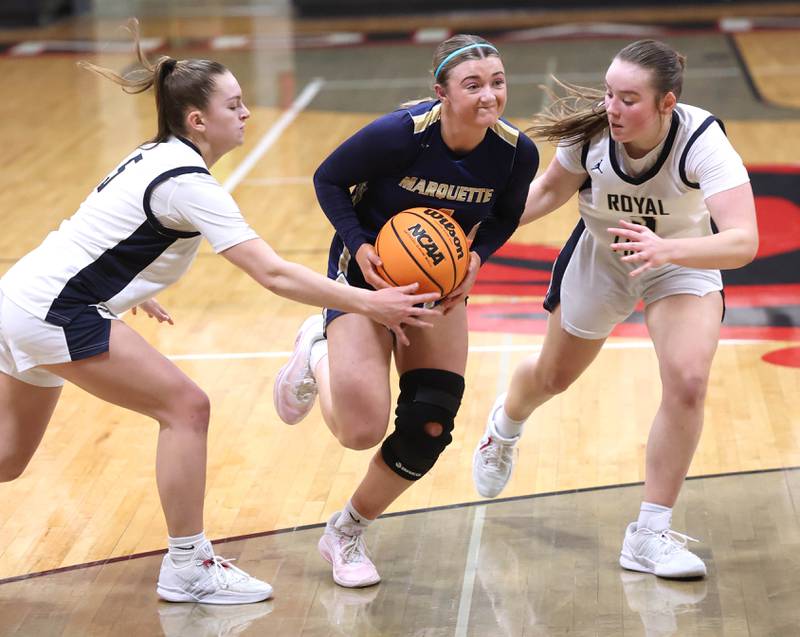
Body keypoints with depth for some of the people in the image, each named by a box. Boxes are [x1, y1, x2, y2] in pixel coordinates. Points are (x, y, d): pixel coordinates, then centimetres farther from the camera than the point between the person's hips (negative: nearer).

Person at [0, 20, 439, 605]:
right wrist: (368, 304, -24)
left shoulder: (156, 156, 10)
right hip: (56, 314, -10)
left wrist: (130, 287, 37)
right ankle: (188, 568, -1)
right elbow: (273, 275, -24)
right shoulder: (190, 184, -18)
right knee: (185, 407, -7)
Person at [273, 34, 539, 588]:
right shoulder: (399, 134, -29)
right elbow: (329, 179, -13)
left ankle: (346, 535, 21)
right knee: (362, 430, -14)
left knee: (429, 429, -3)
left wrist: (477, 256, -17)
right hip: (369, 272, -4)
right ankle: (317, 354, 22)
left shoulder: (517, 153, -18)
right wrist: (359, 246, -25)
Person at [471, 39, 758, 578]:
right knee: (553, 377, 20)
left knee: (688, 381, -25)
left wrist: (666, 249, -64)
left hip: (685, 262, -2)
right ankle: (506, 423, 59)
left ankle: (651, 535, -9)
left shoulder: (702, 141, -38)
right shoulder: (591, 132, -29)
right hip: (600, 257, 2)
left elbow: (744, 242, -49)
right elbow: (549, 190, -6)